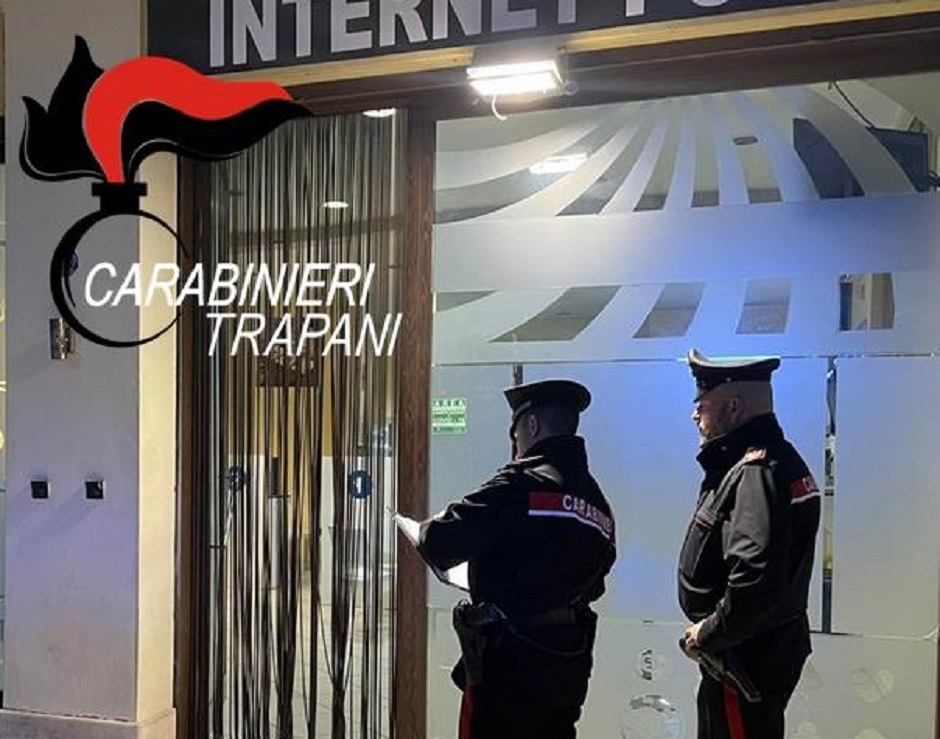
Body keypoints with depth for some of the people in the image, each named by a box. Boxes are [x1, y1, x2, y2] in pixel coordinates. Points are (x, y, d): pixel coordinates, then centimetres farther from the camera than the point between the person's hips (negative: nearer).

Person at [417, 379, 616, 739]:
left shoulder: (524, 483, -14)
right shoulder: (598, 503, 11)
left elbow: (442, 542, -16)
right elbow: (592, 586, 15)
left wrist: (428, 531, 6)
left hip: (510, 662, -8)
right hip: (570, 665, 8)